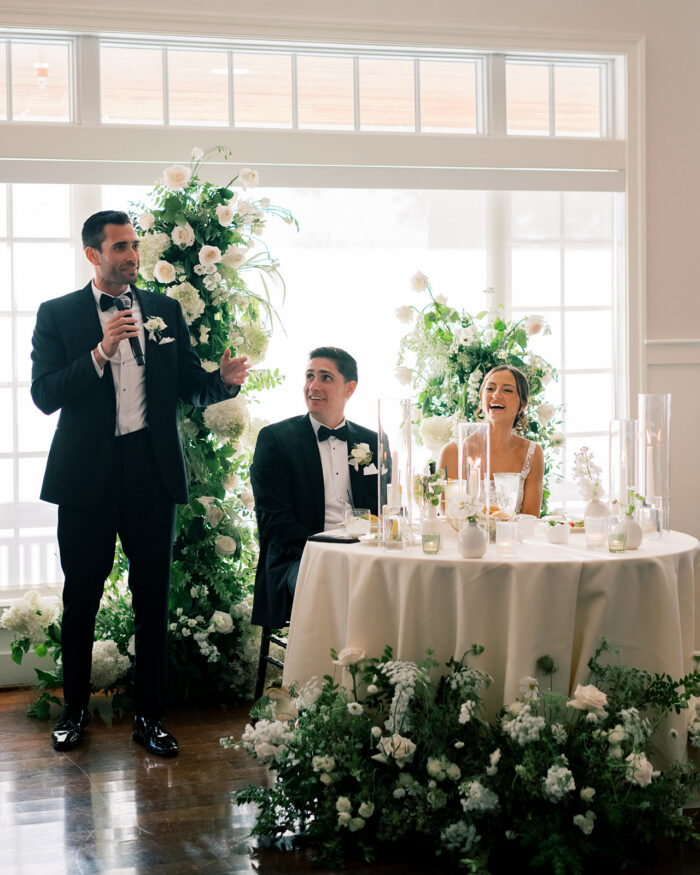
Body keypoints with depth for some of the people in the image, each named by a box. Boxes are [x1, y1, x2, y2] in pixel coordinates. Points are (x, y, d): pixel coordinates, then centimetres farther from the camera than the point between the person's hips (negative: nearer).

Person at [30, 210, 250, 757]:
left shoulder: (165, 311, 10)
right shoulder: (58, 315, 2)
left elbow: (190, 387, 10)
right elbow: (44, 395, -7)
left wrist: (224, 380, -13)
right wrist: (101, 353, -19)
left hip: (152, 471, 2)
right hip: (87, 475, -2)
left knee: (153, 599, 4)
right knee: (81, 598, 7)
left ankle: (150, 716, 15)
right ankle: (75, 710, 24)